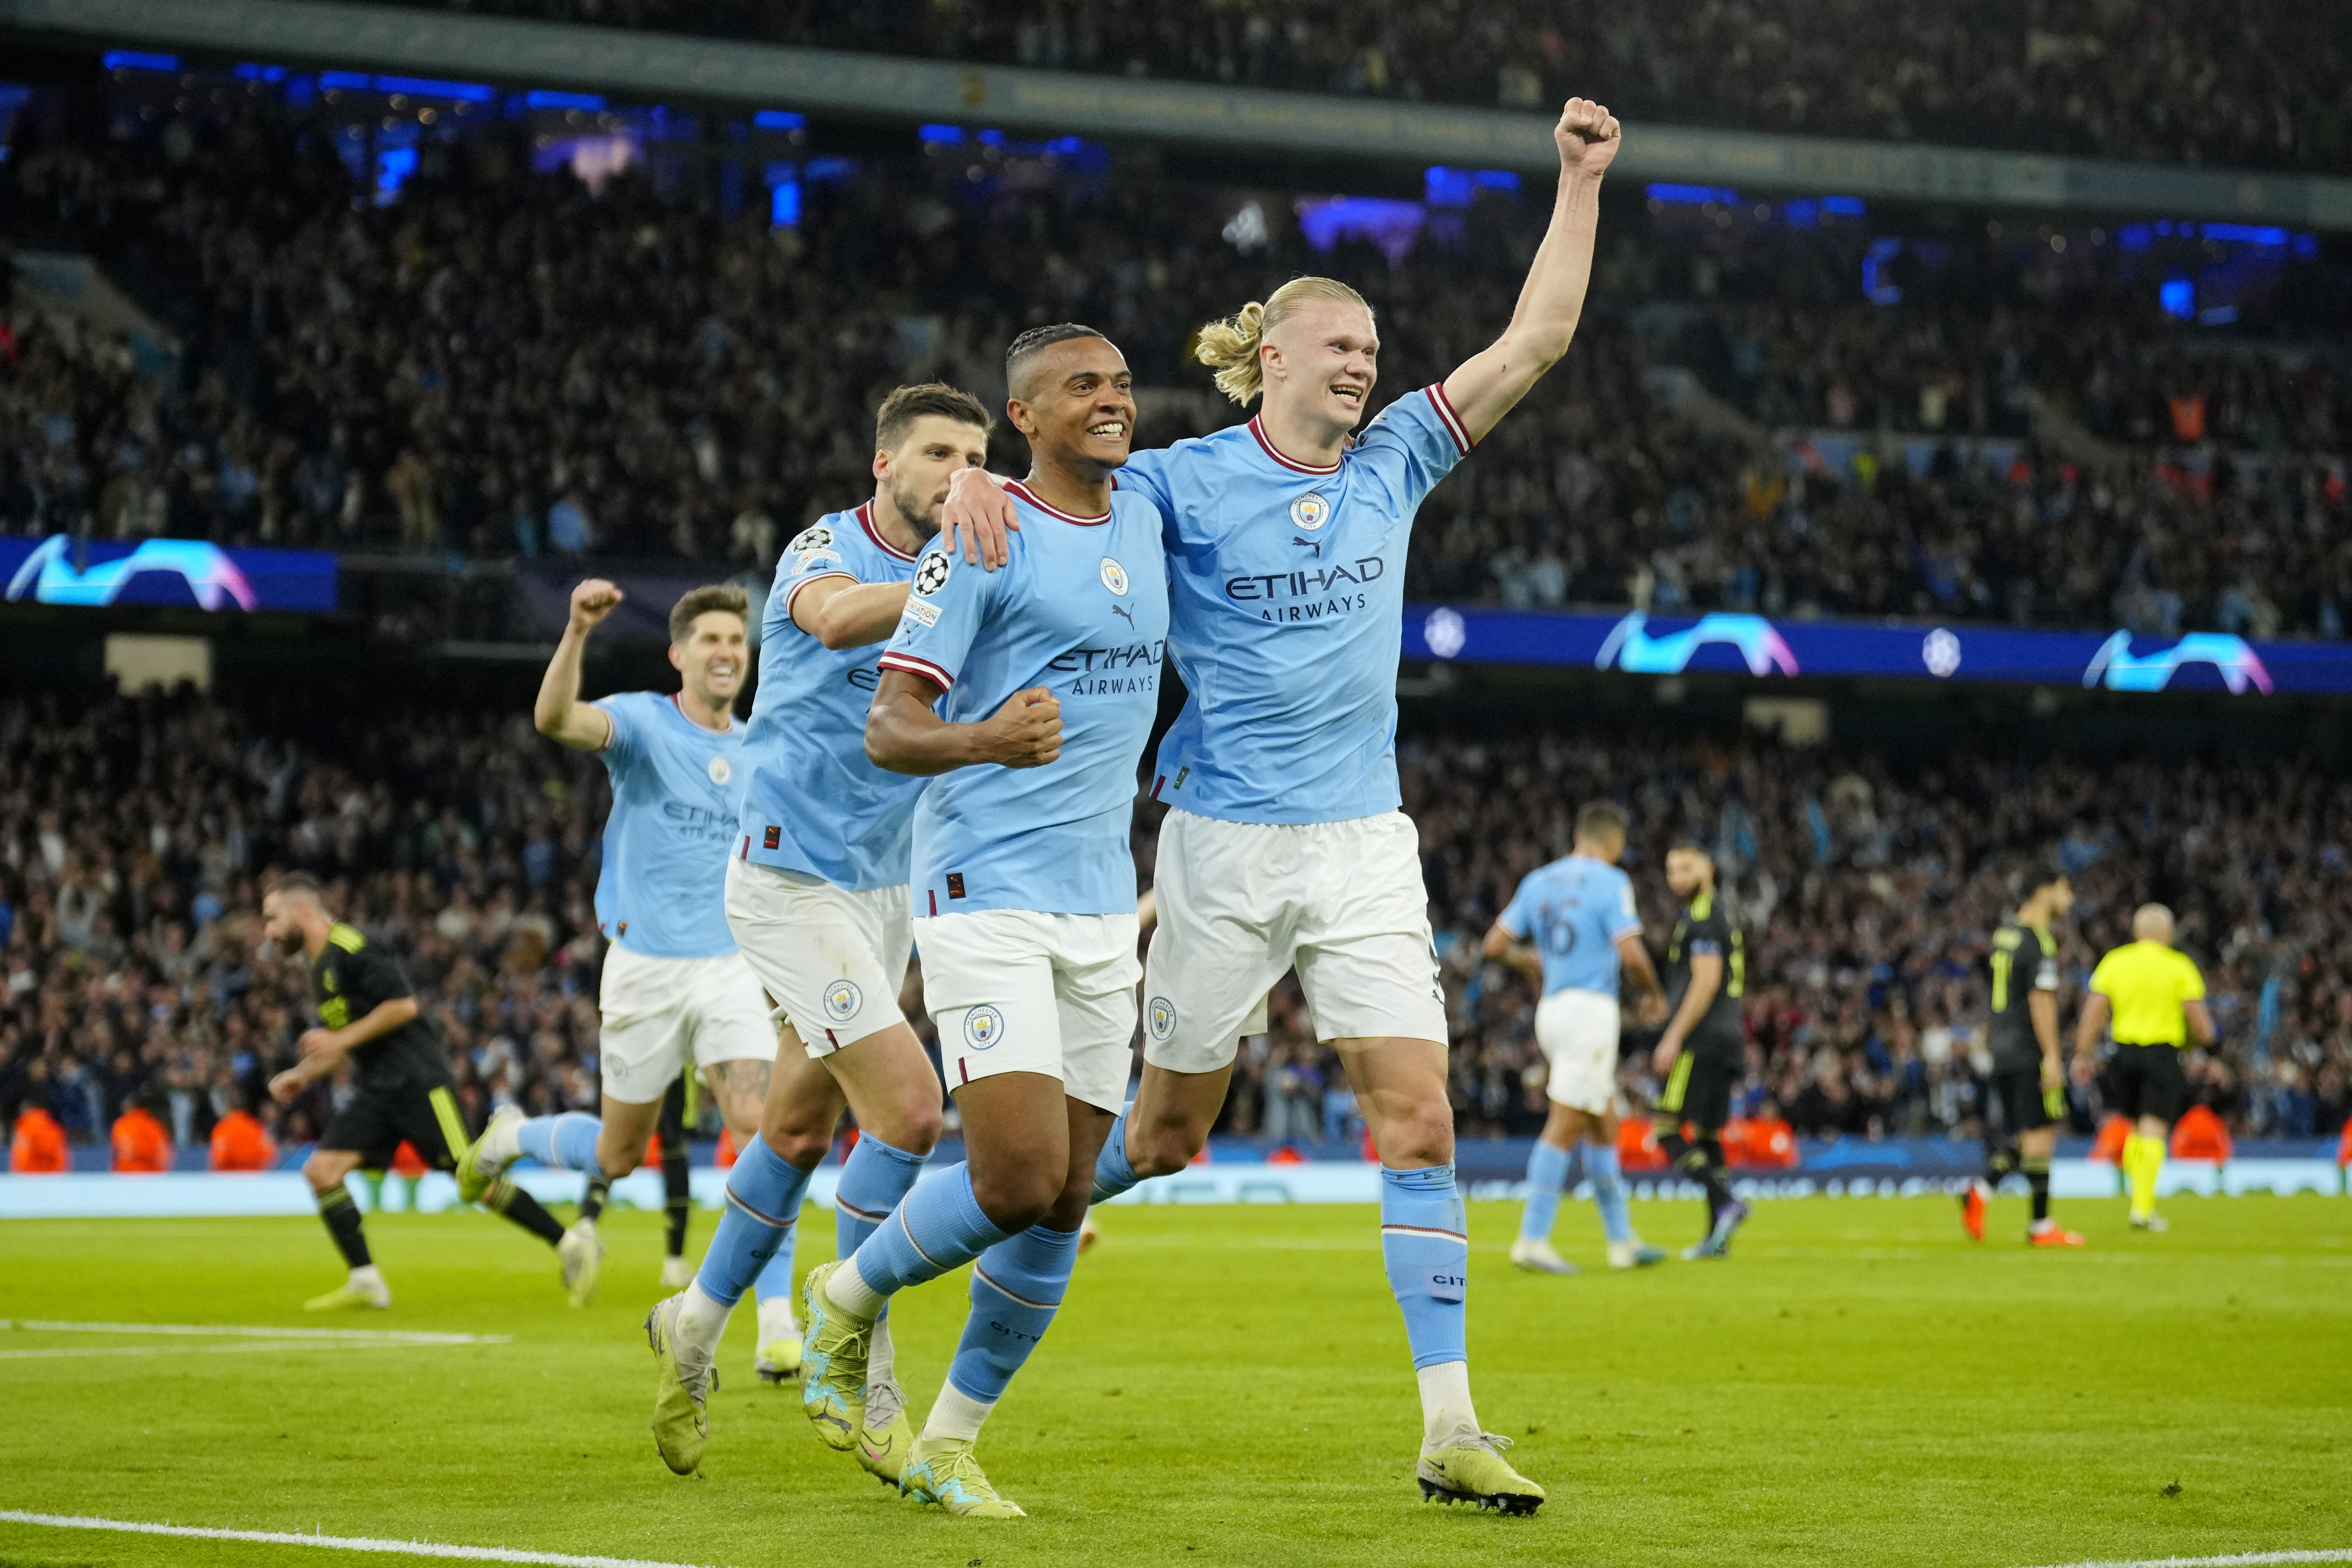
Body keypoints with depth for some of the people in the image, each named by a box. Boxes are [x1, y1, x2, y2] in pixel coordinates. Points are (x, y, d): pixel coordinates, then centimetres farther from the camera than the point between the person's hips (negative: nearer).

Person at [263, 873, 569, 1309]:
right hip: (375, 1090, 9)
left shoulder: (352, 949, -11)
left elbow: (403, 1006, -18)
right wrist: (302, 1075, 16)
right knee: (321, 1169, -6)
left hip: (418, 1081, -9)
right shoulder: (322, 965, 18)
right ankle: (366, 1283, -5)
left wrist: (341, 1040, -16)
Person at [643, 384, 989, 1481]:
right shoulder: (827, 548, -13)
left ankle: (696, 1328, 36)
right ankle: (861, 1385, -9)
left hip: (883, 890, 8)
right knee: (908, 1107, -17)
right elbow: (837, 616, -37)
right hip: (790, 880, -8)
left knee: (801, 1126, 17)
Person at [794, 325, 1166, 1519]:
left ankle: (950, 1444, 17)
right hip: (986, 894, -7)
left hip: (1102, 905, 7)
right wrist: (984, 739, -32)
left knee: (1064, 1204, 4)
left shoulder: (1146, 523, 12)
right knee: (1019, 1182, -17)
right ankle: (851, 1295, 12)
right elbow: (888, 730, -14)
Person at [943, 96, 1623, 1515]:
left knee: (1418, 1119, -9)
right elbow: (1047, 489, -7)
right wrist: (975, 489, -31)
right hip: (1225, 845, -3)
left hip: (1365, 843, 3)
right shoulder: (1185, 483, -4)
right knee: (1165, 1132, 6)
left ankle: (1450, 1429, -9)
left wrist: (1582, 181, 0)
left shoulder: (1393, 465, 7)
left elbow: (1535, 341, 6)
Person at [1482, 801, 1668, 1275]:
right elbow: (1631, 954, -14)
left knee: (1604, 1126, 14)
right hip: (1591, 1007, -8)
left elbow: (1495, 945, 11)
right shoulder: (1610, 881, -7)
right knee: (1565, 1127, -8)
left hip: (1552, 1006, 8)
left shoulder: (1539, 881, 11)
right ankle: (1532, 1241, -11)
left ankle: (1622, 1240, 18)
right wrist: (1654, 995, 4)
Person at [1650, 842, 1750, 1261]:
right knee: (1707, 1133, 10)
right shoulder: (1719, 918, 21)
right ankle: (1718, 1237, 8)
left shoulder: (1702, 918, -10)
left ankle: (1725, 1202, -23)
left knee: (1666, 1127, -12)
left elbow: (1706, 982, -19)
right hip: (1728, 1038, 10)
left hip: (1702, 1039, -10)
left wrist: (1674, 1037, -19)